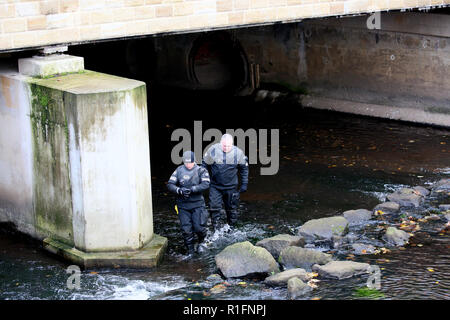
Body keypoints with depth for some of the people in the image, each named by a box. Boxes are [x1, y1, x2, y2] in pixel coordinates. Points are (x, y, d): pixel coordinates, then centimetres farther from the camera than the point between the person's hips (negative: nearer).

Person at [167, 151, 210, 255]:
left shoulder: (201, 170, -4)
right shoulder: (179, 170, 3)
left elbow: (205, 184, -17)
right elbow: (170, 185, -1)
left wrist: (191, 189, -26)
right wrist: (180, 191, -19)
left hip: (197, 204, -2)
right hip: (183, 205, 2)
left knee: (199, 227, -6)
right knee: (186, 229, 1)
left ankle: (201, 241, 28)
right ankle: (190, 250, 18)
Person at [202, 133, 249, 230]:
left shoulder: (238, 153, -10)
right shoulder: (213, 150, -11)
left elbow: (244, 169, 4)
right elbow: (205, 165, 4)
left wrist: (244, 184, 2)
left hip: (231, 187, 1)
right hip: (215, 187, 0)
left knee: (232, 209, 10)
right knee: (214, 208, -8)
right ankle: (216, 230, 1)